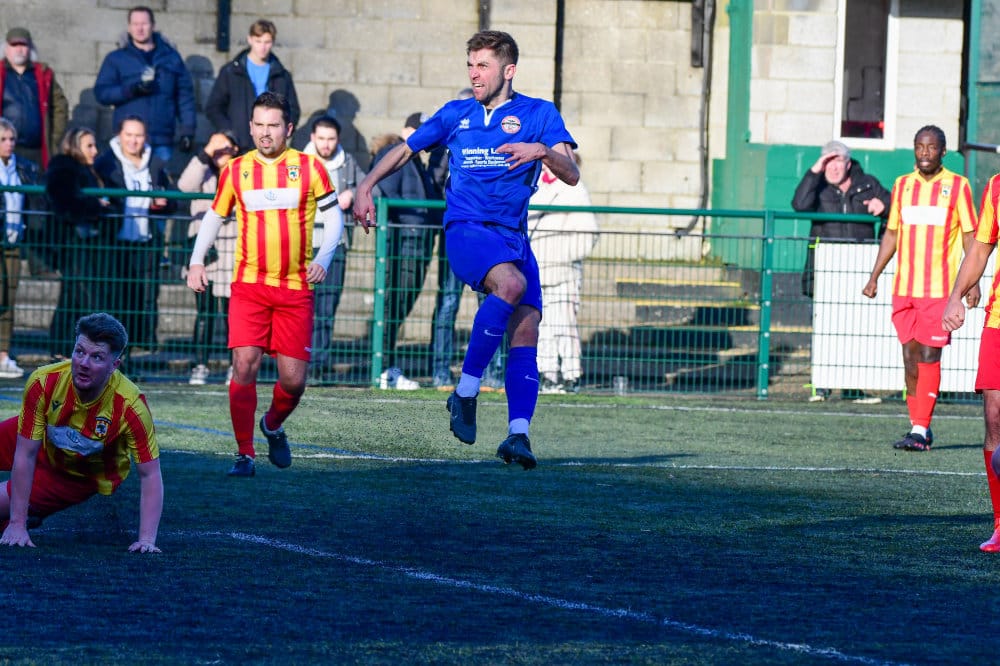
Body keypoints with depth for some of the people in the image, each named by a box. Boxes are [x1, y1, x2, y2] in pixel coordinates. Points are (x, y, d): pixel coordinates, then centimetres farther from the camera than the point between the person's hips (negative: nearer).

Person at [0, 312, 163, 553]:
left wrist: (146, 539, -37)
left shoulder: (130, 405, -38)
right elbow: (26, 455, -27)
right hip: (42, 444, 2)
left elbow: (150, 474, -29)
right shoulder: (44, 382, -34)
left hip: (83, 476, -2)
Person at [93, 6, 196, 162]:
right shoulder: (116, 59, 8)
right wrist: (133, 90, -15)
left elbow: (185, 96, 10)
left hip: (163, 140, 1)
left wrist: (187, 131, 2)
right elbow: (101, 92, -1)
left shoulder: (171, 57, 12)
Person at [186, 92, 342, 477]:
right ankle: (245, 454, -8)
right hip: (248, 285, 0)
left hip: (296, 288, 0)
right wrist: (196, 261, 5)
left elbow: (333, 217, 7)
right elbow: (214, 216, 17)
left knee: (293, 379, -1)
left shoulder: (309, 168, 2)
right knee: (245, 365, -15)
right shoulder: (235, 170, 6)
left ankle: (273, 426, 32)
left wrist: (323, 258, -10)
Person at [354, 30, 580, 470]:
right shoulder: (456, 115, 13)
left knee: (525, 332, -13)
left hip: (513, 235, 2)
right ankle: (466, 391, -25)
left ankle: (518, 433, -17)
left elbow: (571, 175, -3)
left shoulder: (538, 114, 7)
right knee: (511, 283, -32)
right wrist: (366, 186, 14)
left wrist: (541, 150, -22)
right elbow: (404, 151, 26)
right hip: (465, 230, -2)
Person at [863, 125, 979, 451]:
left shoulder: (957, 186, -1)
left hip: (940, 289, -4)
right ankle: (918, 425, 13)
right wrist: (874, 277, 13)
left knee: (929, 356, -9)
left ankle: (921, 430, -9)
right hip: (904, 287, 4)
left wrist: (972, 283, -6)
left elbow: (970, 237, 2)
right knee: (910, 356, 4)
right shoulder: (902, 185, 11)